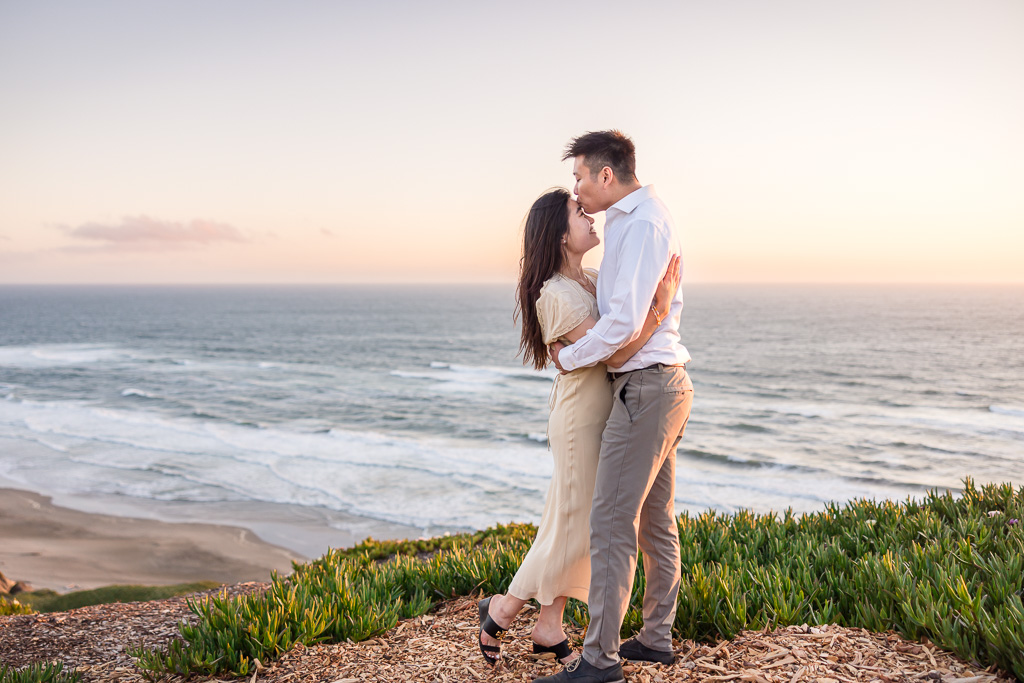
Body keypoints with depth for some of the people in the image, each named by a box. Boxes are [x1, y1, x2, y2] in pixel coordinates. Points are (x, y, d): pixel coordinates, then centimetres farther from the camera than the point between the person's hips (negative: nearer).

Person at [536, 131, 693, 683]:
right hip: (663, 384, 11)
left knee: (611, 521, -9)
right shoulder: (639, 218, 18)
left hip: (645, 387, -11)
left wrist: (569, 357, -8)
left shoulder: (641, 223, -15)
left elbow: (624, 322, -22)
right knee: (655, 518, 15)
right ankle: (657, 636, 25)